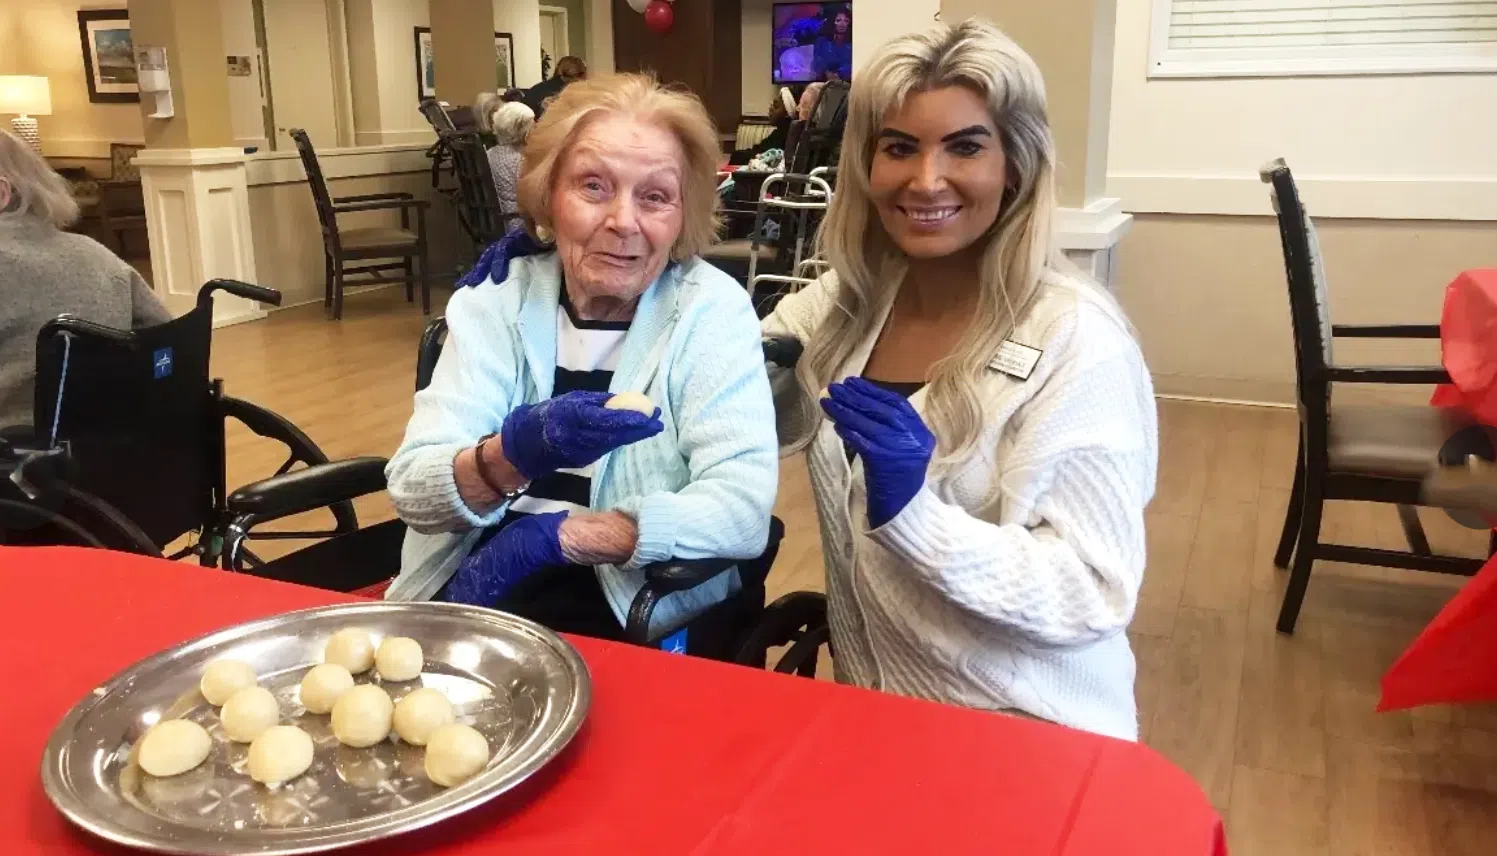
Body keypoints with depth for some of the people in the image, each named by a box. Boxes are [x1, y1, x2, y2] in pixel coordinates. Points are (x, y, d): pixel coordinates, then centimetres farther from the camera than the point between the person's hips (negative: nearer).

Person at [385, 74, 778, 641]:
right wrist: (514, 454, -28)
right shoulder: (496, 296, 0)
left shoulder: (711, 311, -6)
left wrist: (552, 534, -16)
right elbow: (411, 488, -7)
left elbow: (743, 511, -17)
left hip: (639, 623, -2)